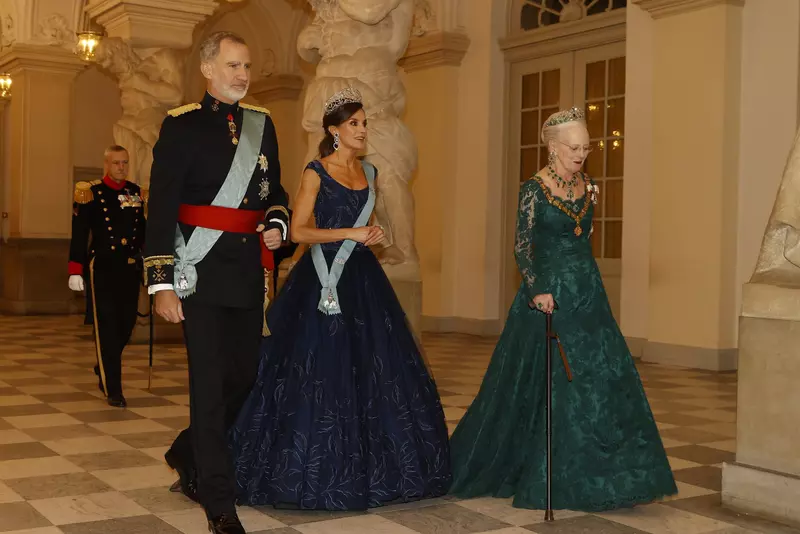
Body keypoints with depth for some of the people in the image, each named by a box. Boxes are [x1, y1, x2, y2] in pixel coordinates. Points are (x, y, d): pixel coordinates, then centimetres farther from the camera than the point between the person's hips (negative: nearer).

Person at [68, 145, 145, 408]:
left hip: (130, 268, 4)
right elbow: (79, 235, -4)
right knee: (107, 329, -3)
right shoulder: (91, 193, -3)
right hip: (102, 268, -4)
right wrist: (75, 270, -9)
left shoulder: (136, 193, 9)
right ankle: (113, 390, 2)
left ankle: (104, 368, 37)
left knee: (126, 325, 10)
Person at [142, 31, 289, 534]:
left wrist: (278, 223, -2)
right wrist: (162, 282, -13)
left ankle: (188, 457, 36)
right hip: (202, 270, -5)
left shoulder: (262, 123, 12)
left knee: (244, 376, 12)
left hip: (250, 270, 6)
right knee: (210, 381, -4)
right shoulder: (182, 125, -3)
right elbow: (161, 207, -7)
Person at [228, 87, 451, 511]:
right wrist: (350, 234, -15)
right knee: (321, 374, -4)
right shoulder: (316, 172, -4)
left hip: (363, 279, 6)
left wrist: (372, 236, 3)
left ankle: (369, 467, 15)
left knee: (372, 370, 4)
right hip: (324, 279, -6)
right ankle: (318, 470, 7)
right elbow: (298, 231, -11)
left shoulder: (370, 173, 13)